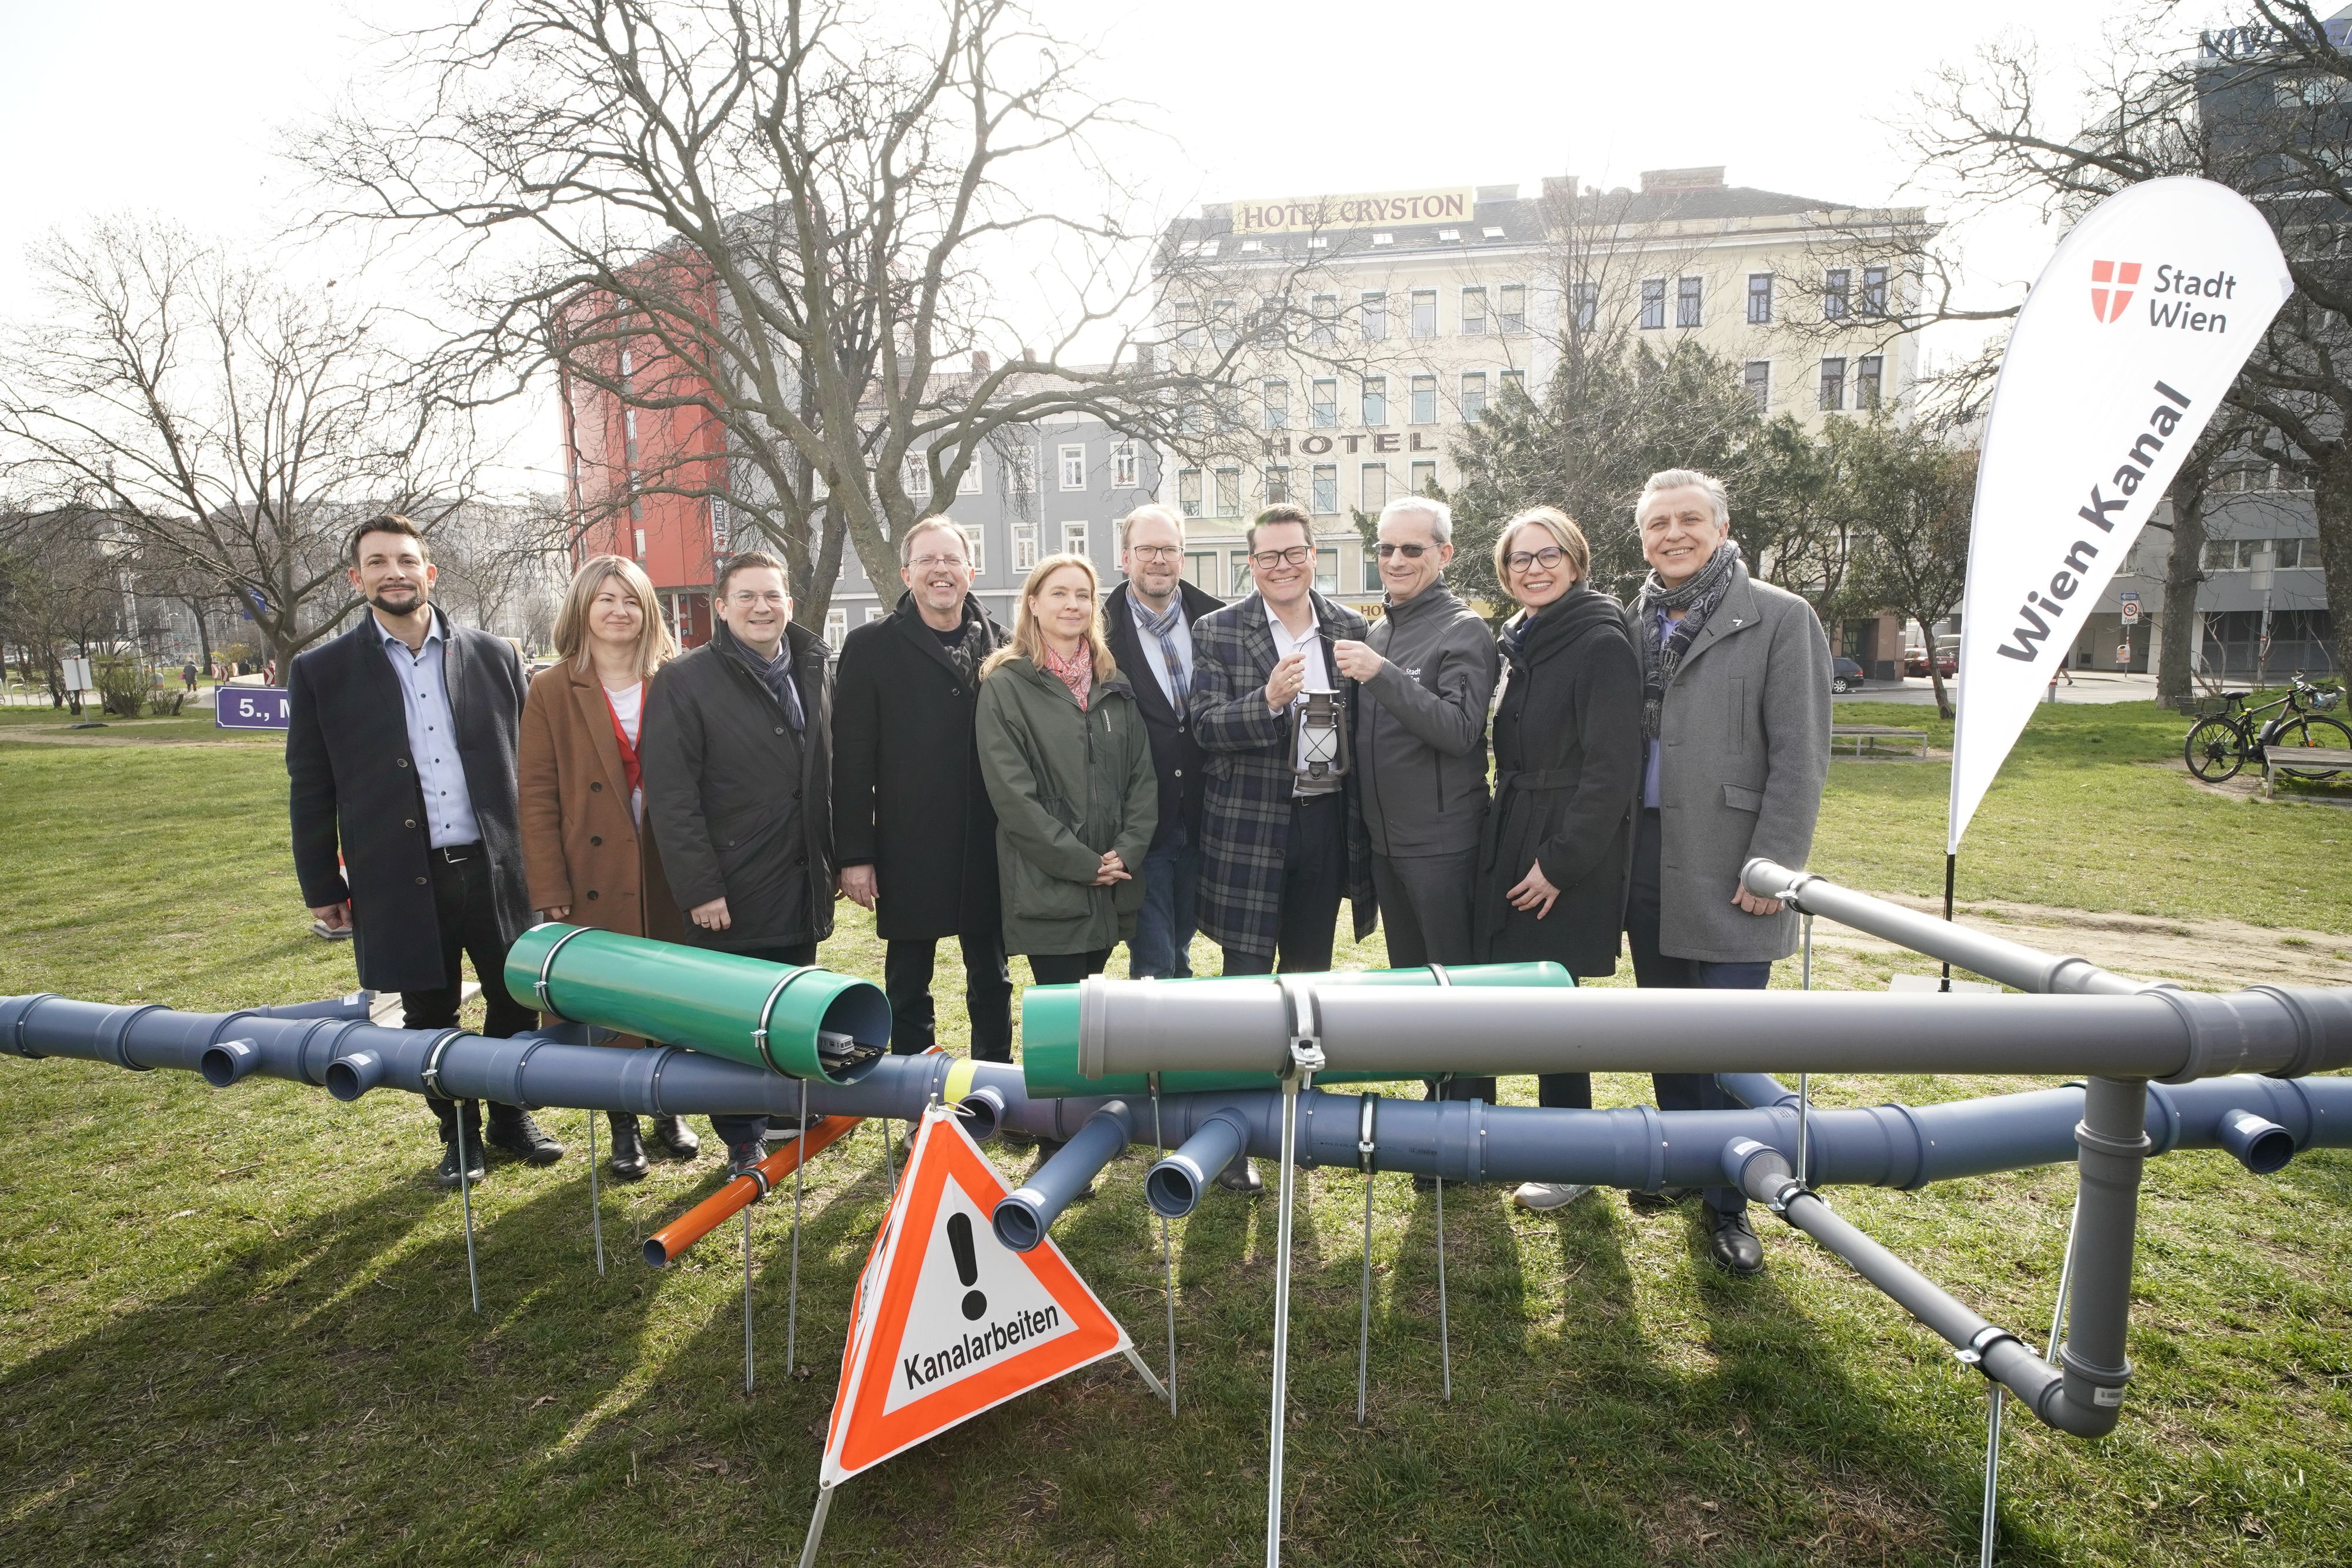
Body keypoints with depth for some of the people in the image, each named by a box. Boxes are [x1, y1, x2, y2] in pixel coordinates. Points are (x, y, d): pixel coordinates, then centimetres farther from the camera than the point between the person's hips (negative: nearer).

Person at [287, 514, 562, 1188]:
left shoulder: (493, 656, 3)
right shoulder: (322, 671, 1)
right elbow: (310, 790, 4)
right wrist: (322, 885, 3)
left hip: (494, 871, 1)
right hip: (400, 881, -1)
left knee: (515, 1002, 9)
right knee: (430, 1017, 11)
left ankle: (512, 1117, 30)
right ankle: (458, 1134, 30)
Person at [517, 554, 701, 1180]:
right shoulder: (552, 691, -1)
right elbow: (537, 797, -2)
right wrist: (550, 891, -6)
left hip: (668, 873, 2)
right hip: (596, 881, -1)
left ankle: (668, 1112, 28)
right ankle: (623, 1127, 23)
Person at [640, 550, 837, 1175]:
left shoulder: (814, 672, 9)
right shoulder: (685, 682, -8)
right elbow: (670, 795, -13)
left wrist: (838, 860, 8)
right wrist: (698, 888, -17)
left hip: (802, 888, 5)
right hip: (730, 895, -5)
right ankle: (743, 1142, 21)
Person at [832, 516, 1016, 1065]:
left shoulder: (999, 645, 5)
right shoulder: (871, 646, -1)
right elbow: (851, 758, -3)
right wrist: (854, 854, -7)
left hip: (988, 848, 2)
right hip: (909, 850, -2)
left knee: (992, 980, 14)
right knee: (909, 984, 11)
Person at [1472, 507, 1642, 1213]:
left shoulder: (1601, 644, -13)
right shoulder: (1523, 645, 13)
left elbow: (1612, 769, -18)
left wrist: (1560, 862, -19)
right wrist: (1507, 845, 12)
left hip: (1569, 863, -8)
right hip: (1514, 850, 8)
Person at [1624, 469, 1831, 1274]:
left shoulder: (1779, 618, -3)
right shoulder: (1635, 623, 11)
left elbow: (1800, 756, -8)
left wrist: (1773, 867, -13)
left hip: (1729, 872, -5)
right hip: (1646, 861, 5)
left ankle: (1727, 1201, 15)